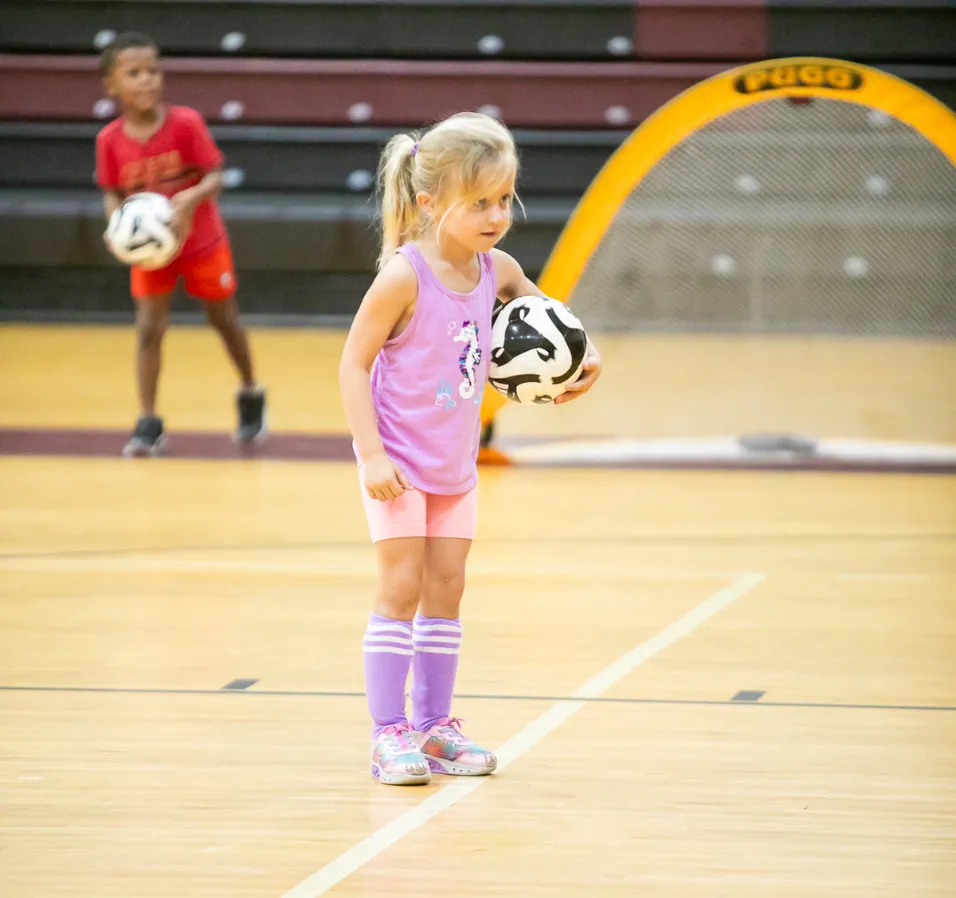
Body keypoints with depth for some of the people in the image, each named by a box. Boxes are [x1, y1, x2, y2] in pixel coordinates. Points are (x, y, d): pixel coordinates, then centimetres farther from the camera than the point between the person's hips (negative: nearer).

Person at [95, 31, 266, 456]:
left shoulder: (186, 123, -20)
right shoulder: (110, 140, -13)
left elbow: (215, 177, -17)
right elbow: (112, 194, -2)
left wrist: (192, 197, -37)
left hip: (202, 241, -1)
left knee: (224, 320, 14)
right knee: (149, 327, -9)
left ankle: (251, 396, 37)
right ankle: (148, 423, -4)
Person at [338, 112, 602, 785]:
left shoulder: (496, 269, -4)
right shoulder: (405, 276, -23)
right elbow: (354, 363, -19)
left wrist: (583, 358, 1)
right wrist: (371, 454, -24)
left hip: (455, 462, 6)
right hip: (399, 461, -6)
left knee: (447, 589, 9)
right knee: (402, 589, -7)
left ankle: (435, 725, 17)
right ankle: (390, 734, -3)